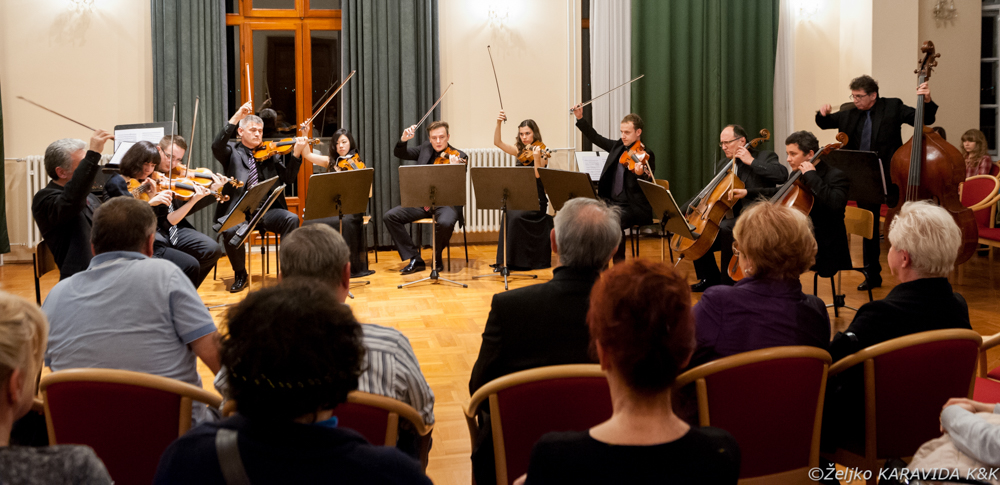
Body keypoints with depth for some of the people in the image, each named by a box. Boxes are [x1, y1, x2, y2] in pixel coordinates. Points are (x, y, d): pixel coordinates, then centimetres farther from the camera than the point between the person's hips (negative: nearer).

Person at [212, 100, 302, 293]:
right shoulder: (232, 152, 10)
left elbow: (288, 179, 7)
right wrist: (236, 117, -21)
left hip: (267, 210, 2)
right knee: (230, 230, -33)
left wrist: (296, 153, -8)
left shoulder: (270, 154, 16)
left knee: (292, 219, -28)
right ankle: (240, 275, -6)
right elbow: (217, 146, -13)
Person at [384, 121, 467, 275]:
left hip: (446, 203, -5)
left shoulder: (459, 157, -3)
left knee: (445, 223, -38)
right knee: (390, 216, -13)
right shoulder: (425, 148, 11)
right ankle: (415, 259, -7)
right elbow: (400, 154, 15)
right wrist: (403, 140, -6)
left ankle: (437, 259, -6)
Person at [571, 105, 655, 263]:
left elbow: (648, 185, -17)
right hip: (611, 202, 7)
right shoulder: (618, 146, 12)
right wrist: (580, 119, 15)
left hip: (634, 208, -7)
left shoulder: (645, 154, -8)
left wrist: (640, 174, -40)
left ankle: (619, 263, -17)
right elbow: (596, 138, 23)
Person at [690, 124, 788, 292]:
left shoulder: (764, 156, -3)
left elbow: (782, 174, -23)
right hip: (730, 217, 8)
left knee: (725, 227, -34)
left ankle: (728, 282, -24)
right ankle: (710, 279, 17)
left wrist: (752, 161, -20)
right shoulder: (723, 164, 18)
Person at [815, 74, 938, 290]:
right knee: (868, 228, 12)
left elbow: (924, 120, -6)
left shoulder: (893, 107, -3)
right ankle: (873, 275, 24)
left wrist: (927, 101, -25)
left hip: (890, 177, -4)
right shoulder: (850, 114, 8)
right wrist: (823, 114, -4)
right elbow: (826, 123, 19)